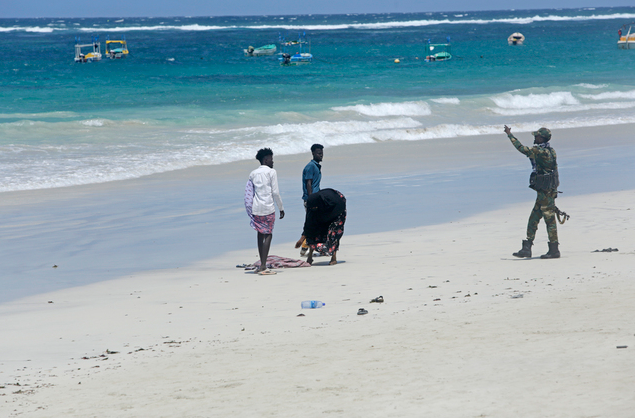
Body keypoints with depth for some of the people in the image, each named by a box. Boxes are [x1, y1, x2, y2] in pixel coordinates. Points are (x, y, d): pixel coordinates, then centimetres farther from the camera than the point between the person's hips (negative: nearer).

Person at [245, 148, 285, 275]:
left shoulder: (253, 173, 12)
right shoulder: (271, 172, -4)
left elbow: (248, 191, 14)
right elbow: (275, 192, -7)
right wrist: (281, 208, 2)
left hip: (255, 208, 6)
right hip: (268, 207, -6)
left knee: (261, 234, 14)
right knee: (268, 235, -4)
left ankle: (261, 265, 14)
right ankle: (263, 267, -12)